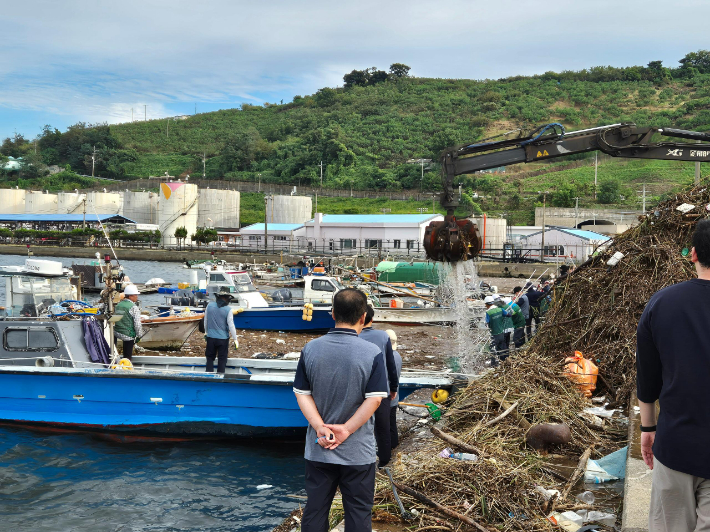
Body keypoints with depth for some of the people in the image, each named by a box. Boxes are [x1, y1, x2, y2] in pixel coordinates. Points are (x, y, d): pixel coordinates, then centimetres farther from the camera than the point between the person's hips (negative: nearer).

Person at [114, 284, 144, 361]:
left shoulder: (118, 305, 9)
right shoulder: (133, 307, -13)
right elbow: (137, 323, -16)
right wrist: (139, 335, -5)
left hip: (117, 333, 7)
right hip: (128, 335, -7)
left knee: (126, 354, 17)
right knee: (128, 356, 1)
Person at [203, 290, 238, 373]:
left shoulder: (209, 306, 0)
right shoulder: (228, 309, -11)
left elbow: (205, 321, 11)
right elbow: (231, 325, -11)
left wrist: (206, 332, 27)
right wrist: (235, 339, -4)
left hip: (211, 337, 3)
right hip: (223, 338, -3)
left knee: (210, 358, 13)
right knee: (222, 360, 8)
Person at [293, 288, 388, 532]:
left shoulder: (311, 348, -3)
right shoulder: (372, 352, -12)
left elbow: (302, 393, -4)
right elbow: (374, 399, -16)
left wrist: (320, 427, -11)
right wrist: (346, 429, -13)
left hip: (318, 449, 3)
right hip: (357, 452, -3)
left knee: (314, 511, 14)